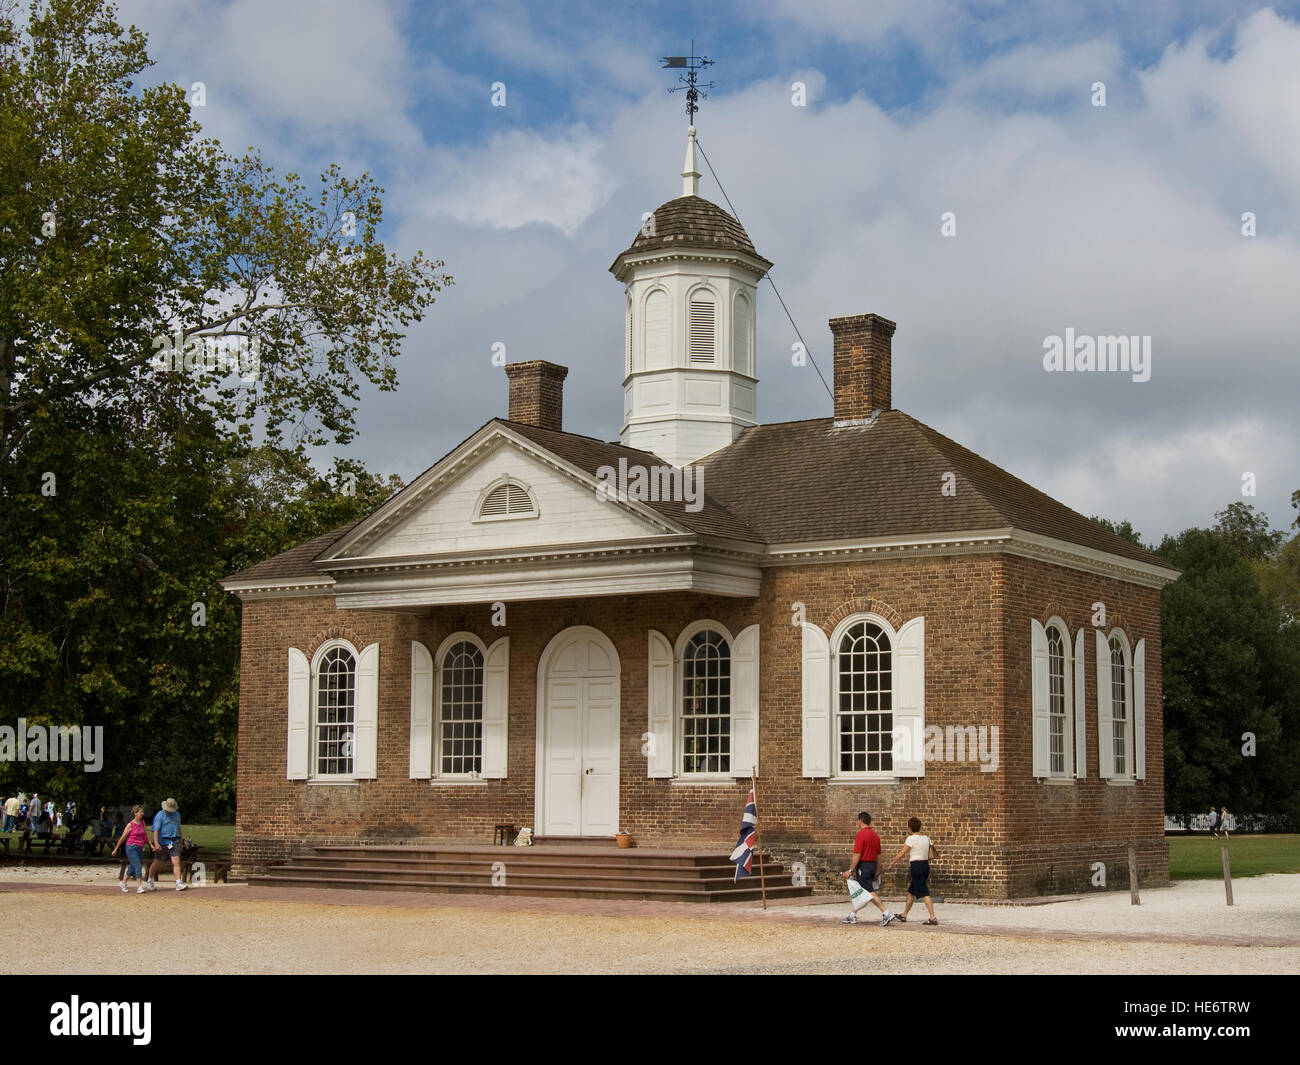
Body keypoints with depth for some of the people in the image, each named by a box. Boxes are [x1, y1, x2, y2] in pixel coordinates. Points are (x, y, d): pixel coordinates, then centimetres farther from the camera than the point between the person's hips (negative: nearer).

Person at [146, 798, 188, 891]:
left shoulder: (177, 814, 13)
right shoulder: (160, 815, -6)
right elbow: (156, 830, -15)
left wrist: (180, 841, 28)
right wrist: (156, 843, -26)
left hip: (174, 842, 4)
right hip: (162, 842, -4)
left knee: (176, 862, -10)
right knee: (156, 862, 8)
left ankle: (178, 884, -15)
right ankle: (150, 881, 28)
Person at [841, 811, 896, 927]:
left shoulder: (861, 834, -15)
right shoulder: (875, 835, 11)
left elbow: (857, 855, -19)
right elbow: (878, 854, 15)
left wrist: (850, 870, -14)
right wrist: (876, 871, 21)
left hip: (863, 865, -9)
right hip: (872, 865, 9)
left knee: (870, 893, -9)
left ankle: (886, 914, -16)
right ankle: (853, 916, 21)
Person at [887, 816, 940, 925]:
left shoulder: (911, 838, -11)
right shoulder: (927, 838, 8)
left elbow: (901, 854, -10)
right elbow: (935, 855, 12)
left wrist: (892, 863, 4)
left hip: (916, 866, -8)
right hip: (926, 865, 8)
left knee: (924, 893, -10)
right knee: (911, 891, 19)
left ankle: (933, 918, -17)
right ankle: (904, 915, 30)